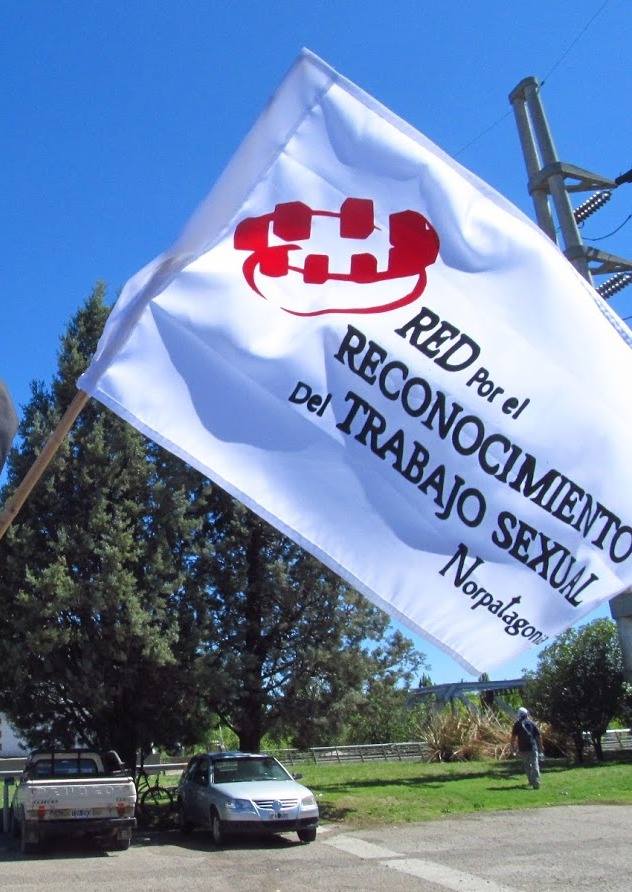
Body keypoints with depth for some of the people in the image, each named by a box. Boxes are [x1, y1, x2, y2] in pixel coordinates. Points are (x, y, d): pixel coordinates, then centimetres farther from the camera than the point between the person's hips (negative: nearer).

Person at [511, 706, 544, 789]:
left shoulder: (517, 724, 3)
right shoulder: (532, 723, 7)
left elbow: (513, 737, -2)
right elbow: (539, 736, 6)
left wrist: (513, 748, 7)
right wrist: (540, 748, 13)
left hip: (523, 749, 0)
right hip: (533, 748, 0)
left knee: (527, 766, 17)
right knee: (535, 765, -3)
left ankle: (531, 781, 25)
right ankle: (536, 783, -15)